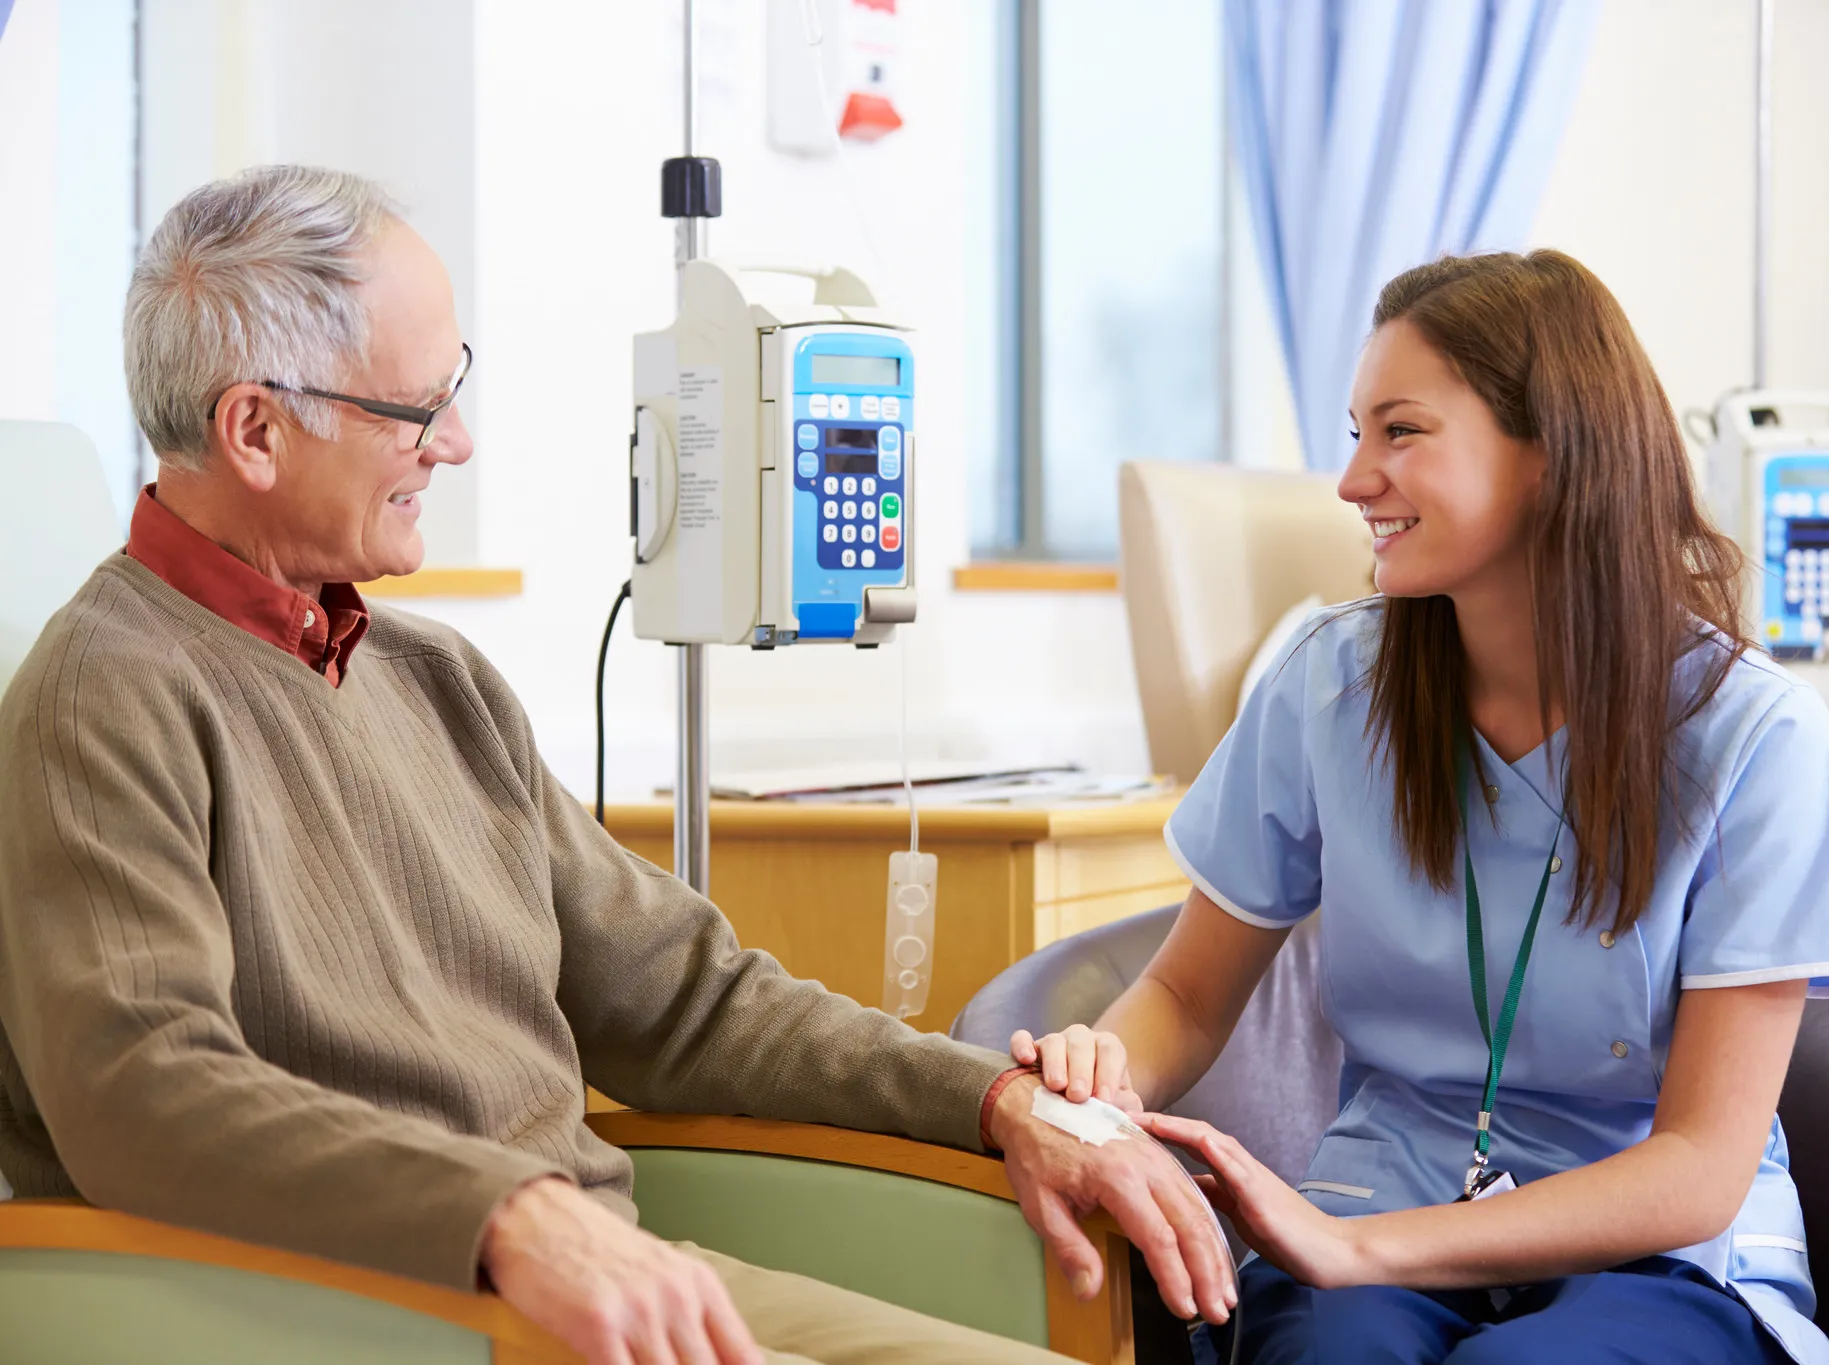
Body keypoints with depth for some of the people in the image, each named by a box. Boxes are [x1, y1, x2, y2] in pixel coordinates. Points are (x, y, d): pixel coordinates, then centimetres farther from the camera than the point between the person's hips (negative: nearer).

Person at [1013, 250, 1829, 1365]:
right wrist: (1103, 1074, -17)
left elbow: (1703, 1167, -11)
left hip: (1667, 1263, -1)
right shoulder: (1332, 686, -2)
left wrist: (1359, 1244, -22)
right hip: (1377, 1216, 2)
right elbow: (1189, 995, 9)